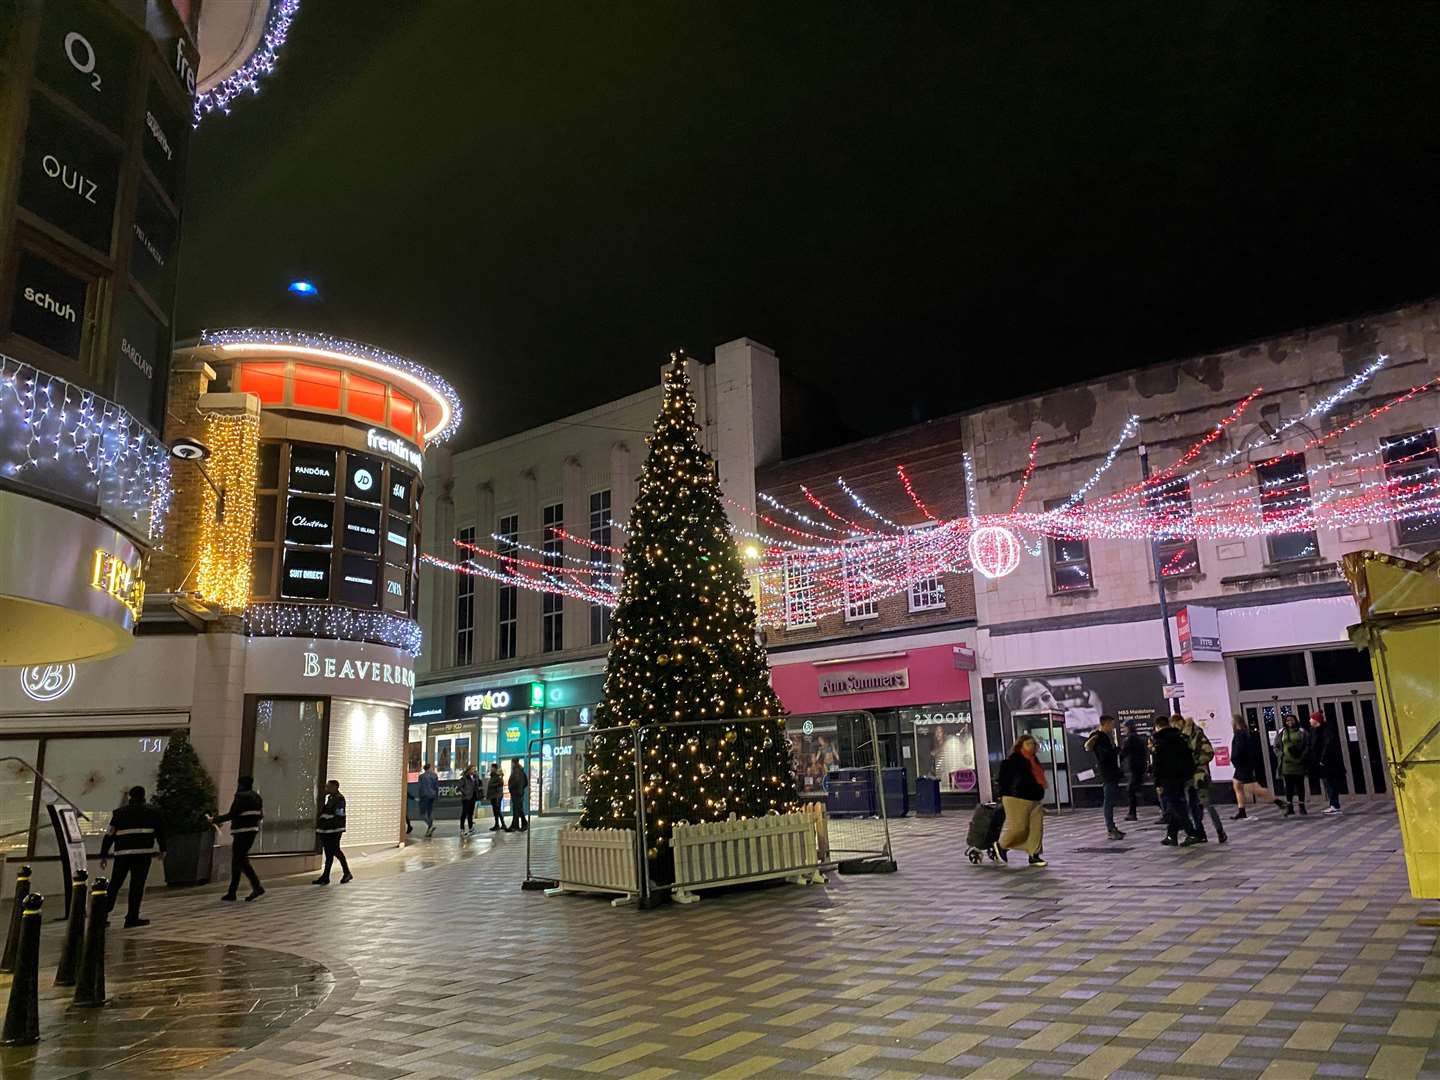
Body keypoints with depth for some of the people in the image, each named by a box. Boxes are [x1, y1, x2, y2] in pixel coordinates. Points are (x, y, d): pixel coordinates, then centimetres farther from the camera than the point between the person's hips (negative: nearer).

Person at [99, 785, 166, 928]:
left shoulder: (118, 812, 13)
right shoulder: (152, 812, 10)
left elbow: (109, 834, 7)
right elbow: (160, 832, 13)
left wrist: (103, 855, 10)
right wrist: (162, 849, 25)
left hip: (122, 853, 2)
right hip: (143, 852, -2)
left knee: (115, 884, 14)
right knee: (137, 885, -1)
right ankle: (132, 918, -2)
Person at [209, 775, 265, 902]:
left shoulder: (241, 796, -11)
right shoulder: (256, 796, 14)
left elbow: (231, 814, -16)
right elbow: (261, 815, 15)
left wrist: (215, 820, -5)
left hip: (242, 833, -9)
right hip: (253, 831, 9)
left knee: (239, 861, -8)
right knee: (237, 861, 13)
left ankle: (257, 887, -17)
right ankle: (232, 892, 14)